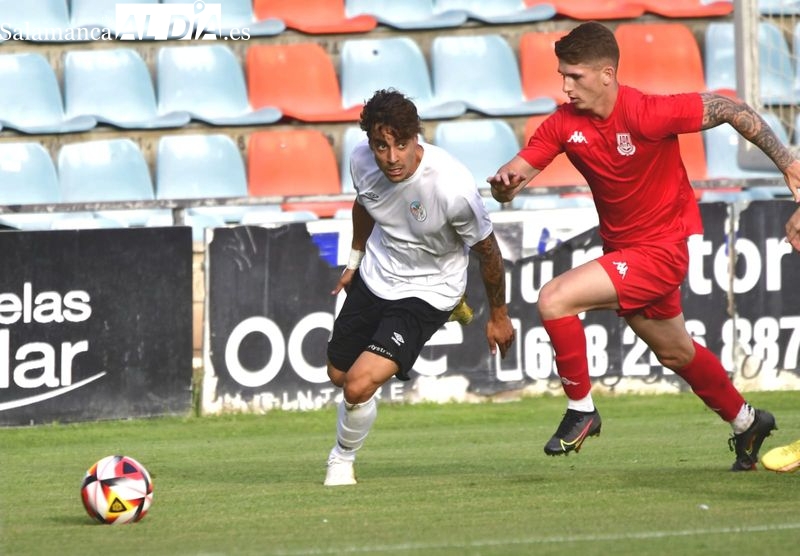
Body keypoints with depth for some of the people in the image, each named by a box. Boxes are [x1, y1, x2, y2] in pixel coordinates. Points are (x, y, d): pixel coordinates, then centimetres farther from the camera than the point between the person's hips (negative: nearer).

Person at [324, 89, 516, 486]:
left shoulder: (453, 188, -33)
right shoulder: (361, 160, -17)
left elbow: (486, 250, -14)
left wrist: (498, 315, -1)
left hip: (426, 292, -6)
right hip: (374, 275, 6)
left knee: (359, 386, -17)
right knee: (339, 374, 18)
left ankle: (343, 459, 12)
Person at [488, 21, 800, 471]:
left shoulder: (646, 114, -25)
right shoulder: (564, 123, -7)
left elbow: (728, 109, -18)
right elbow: (516, 173, -11)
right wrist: (503, 183, -36)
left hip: (660, 249, -8)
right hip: (621, 246, 8)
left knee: (555, 300, -22)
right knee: (675, 352, 25)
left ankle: (581, 410, -5)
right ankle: (747, 422, 47)